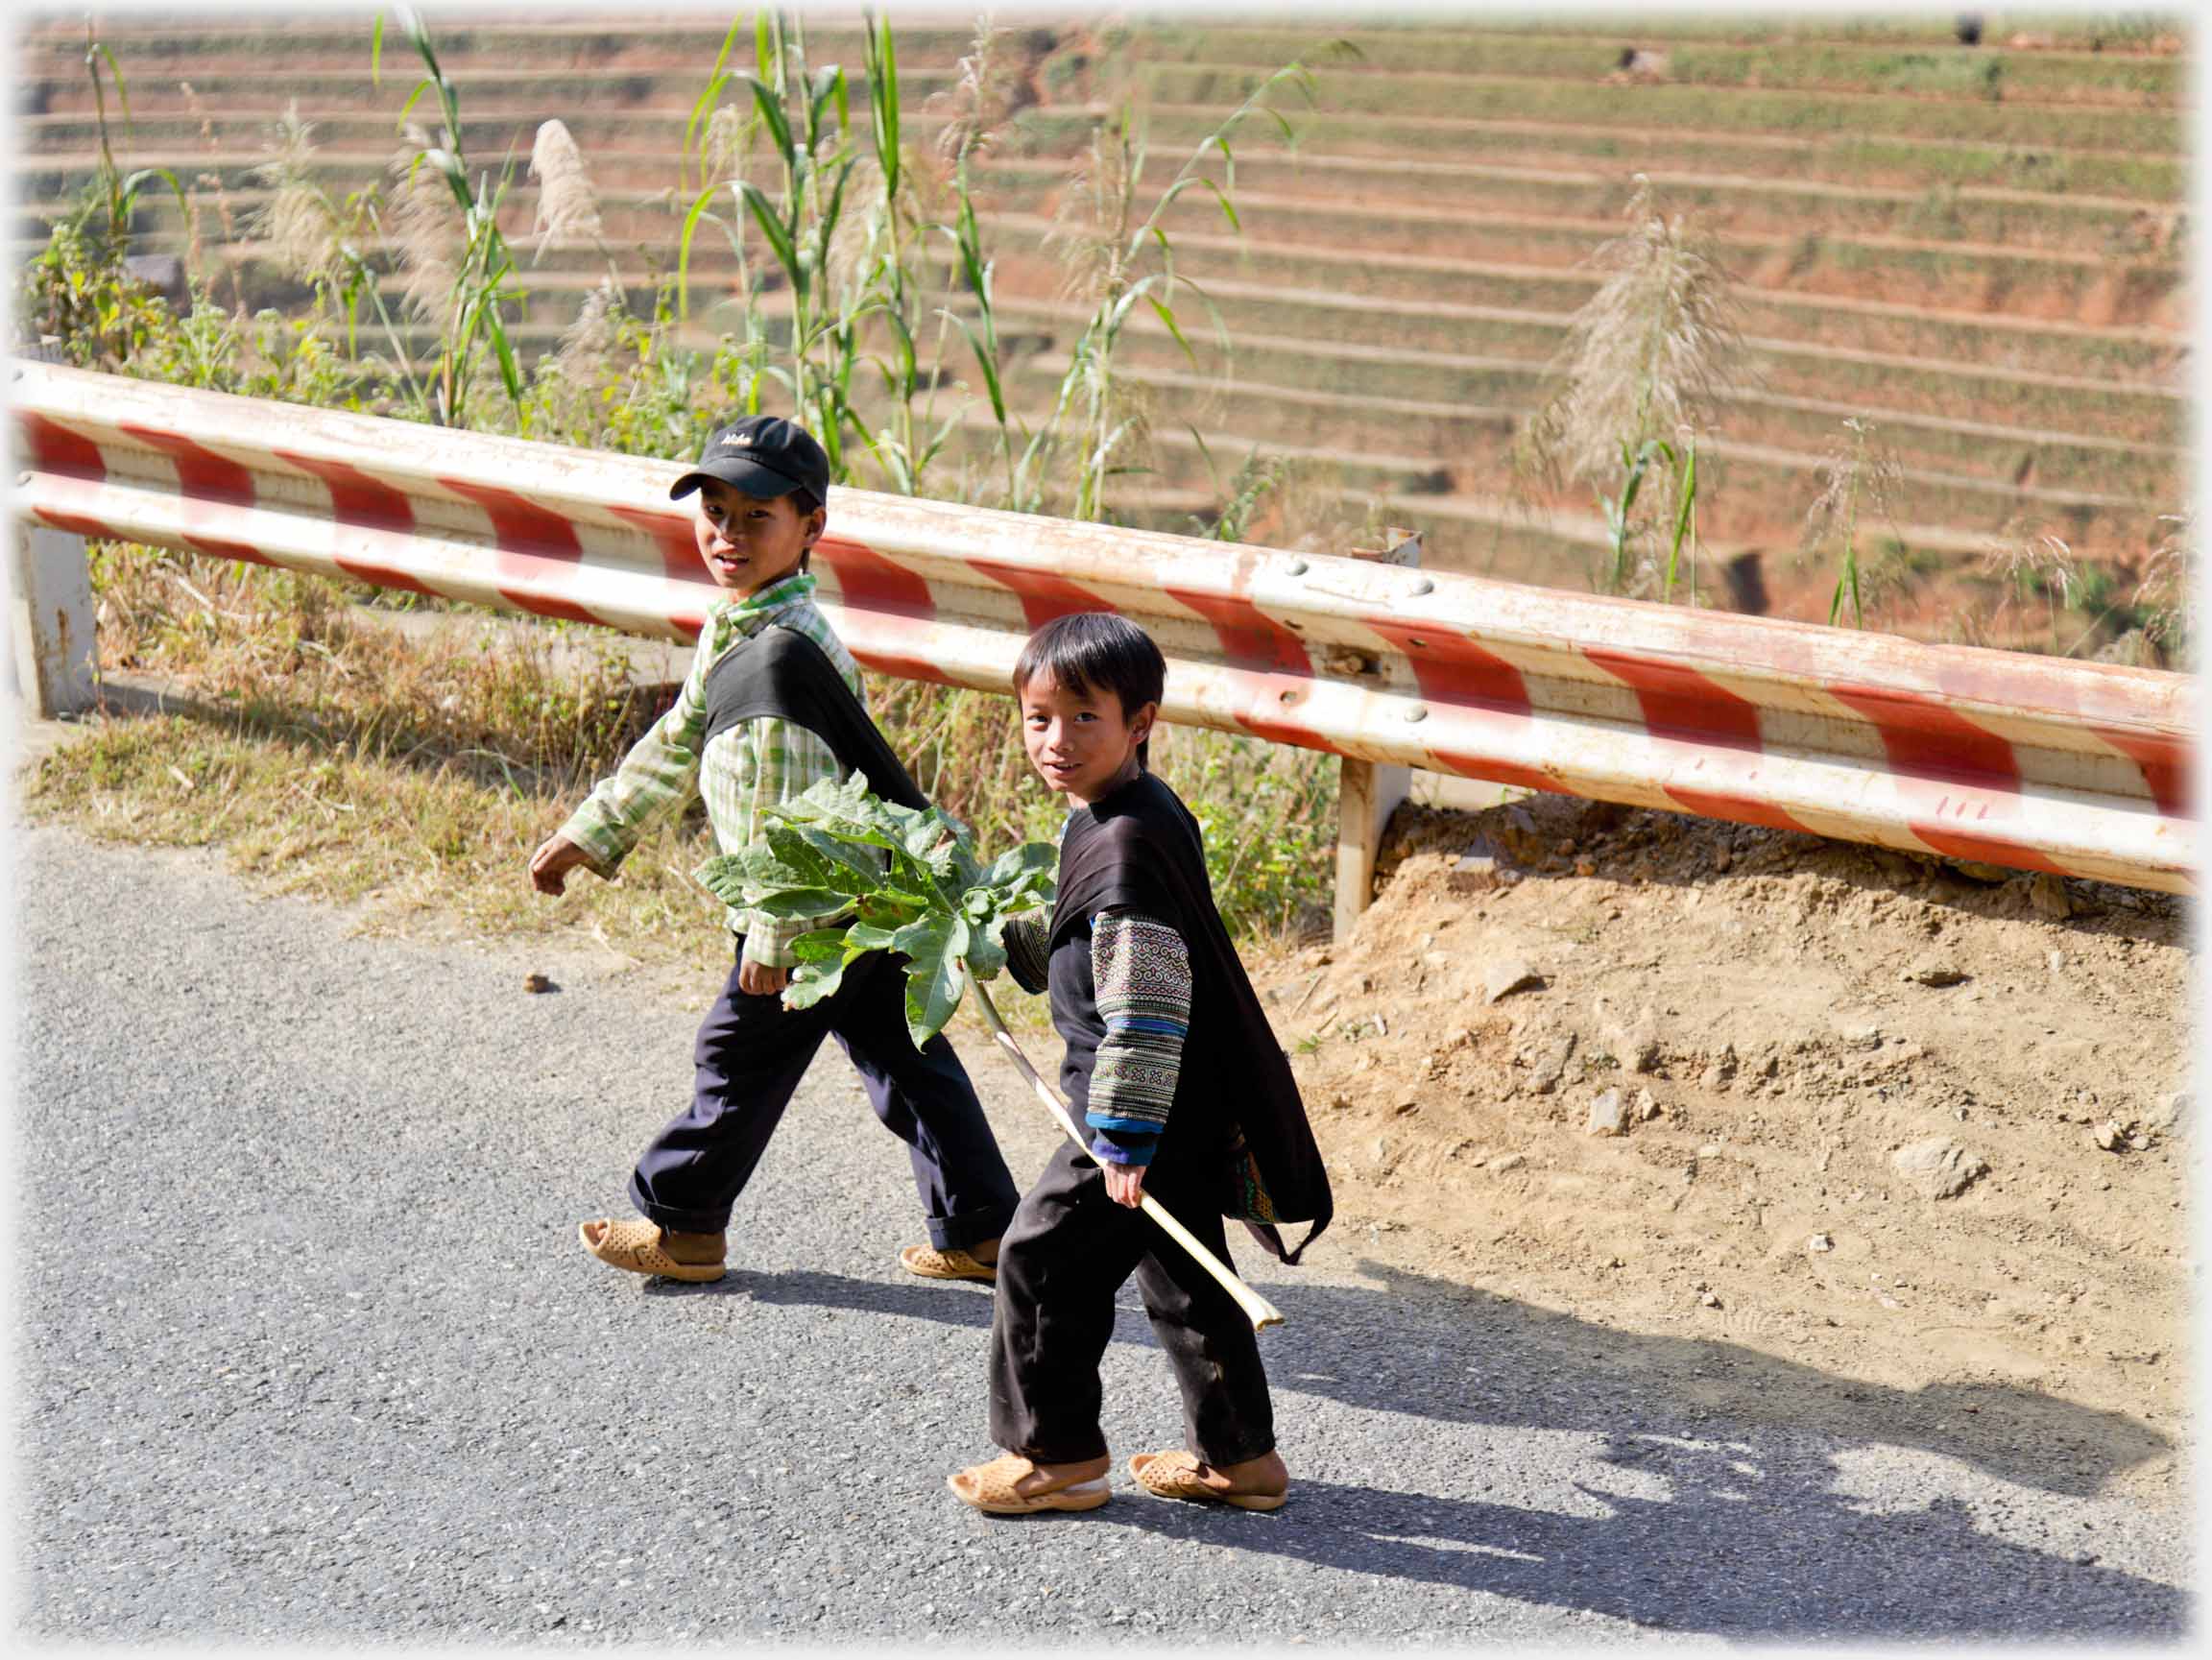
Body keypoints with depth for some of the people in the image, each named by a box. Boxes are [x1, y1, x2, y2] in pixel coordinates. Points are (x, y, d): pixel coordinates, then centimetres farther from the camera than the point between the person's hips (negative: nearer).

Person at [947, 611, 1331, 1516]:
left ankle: (1057, 1454, 15)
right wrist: (1001, 941, 24)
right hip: (1185, 1115, 10)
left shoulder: (1127, 844, -23)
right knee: (1182, 1272, 18)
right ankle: (1237, 1456, 28)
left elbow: (1146, 1004, -25)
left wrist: (1124, 1135, -22)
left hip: (1148, 1106, -10)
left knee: (1044, 1253, 1)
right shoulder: (1137, 815, 9)